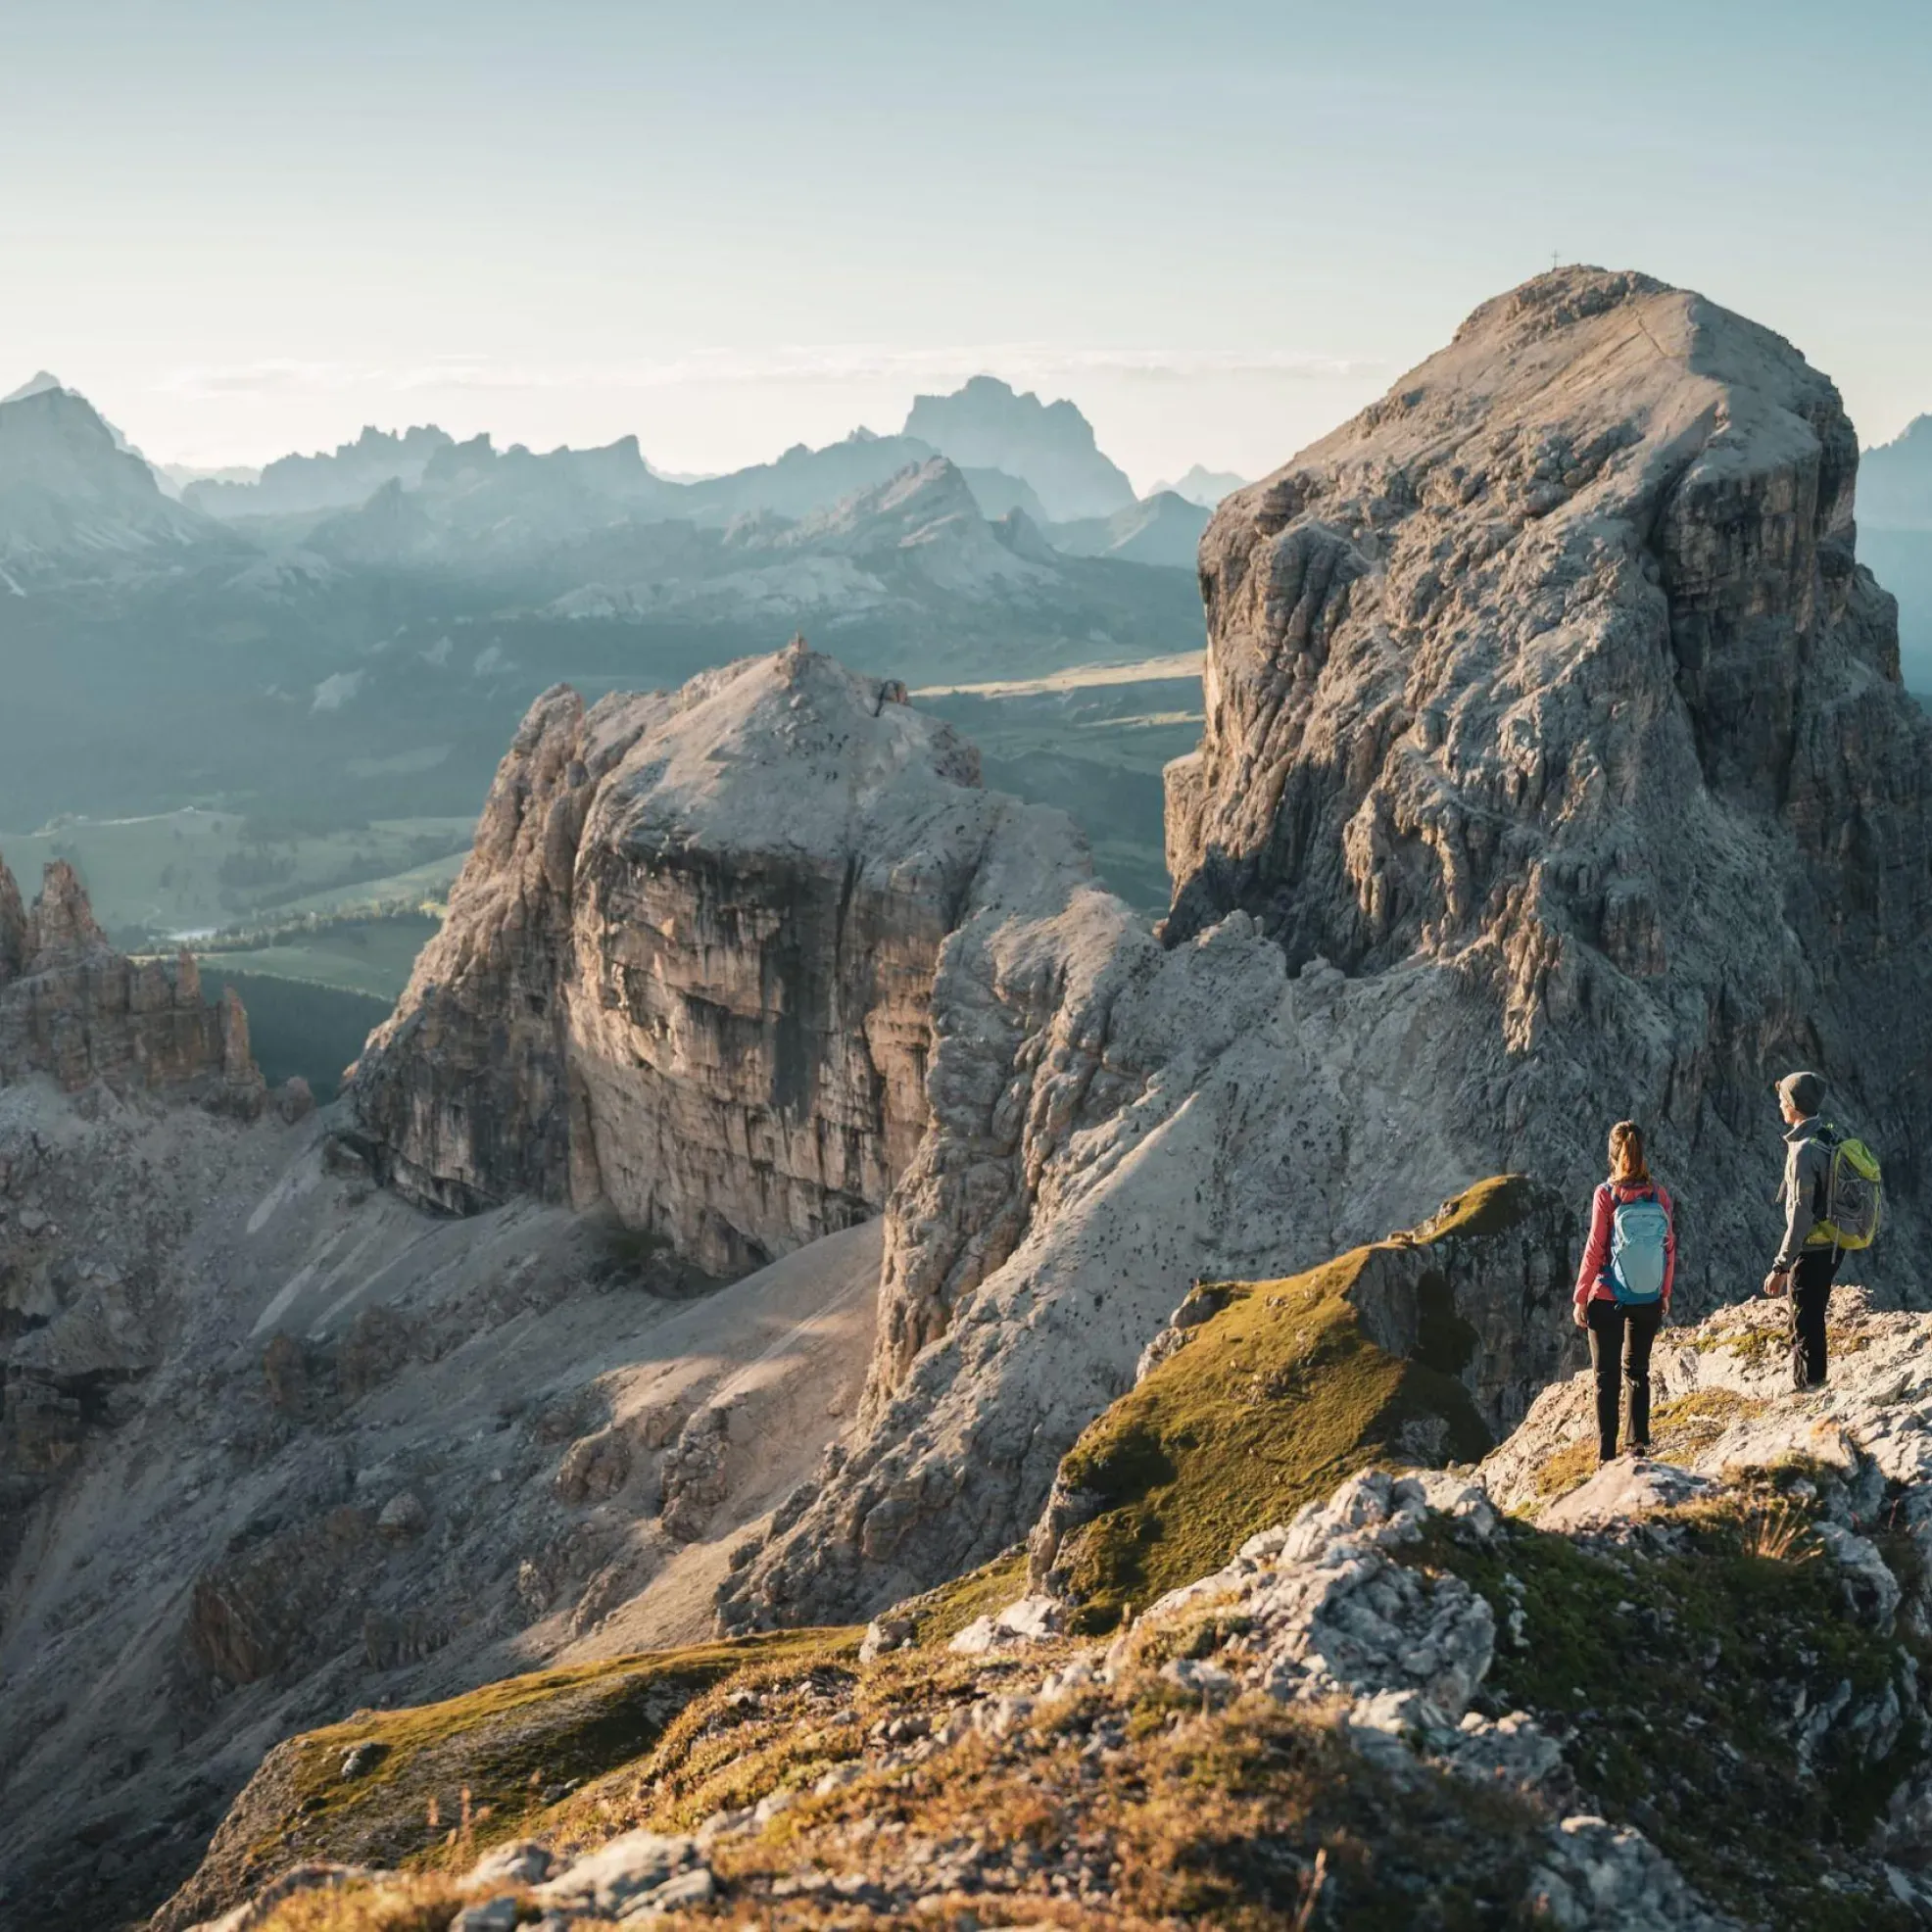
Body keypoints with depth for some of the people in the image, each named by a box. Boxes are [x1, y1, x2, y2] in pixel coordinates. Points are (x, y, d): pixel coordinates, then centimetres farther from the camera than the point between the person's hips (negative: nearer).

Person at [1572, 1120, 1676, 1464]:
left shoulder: (1607, 1194, -13)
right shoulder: (1658, 1195, -3)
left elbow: (1595, 1249, -12)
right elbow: (1670, 1247, 2)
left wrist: (1580, 1297, -4)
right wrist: (1665, 1293, 14)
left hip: (1607, 1299, -3)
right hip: (1649, 1300, 3)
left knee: (1607, 1375, 5)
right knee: (1638, 1370, 19)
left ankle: (1607, 1454, 5)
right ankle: (1639, 1443, 19)